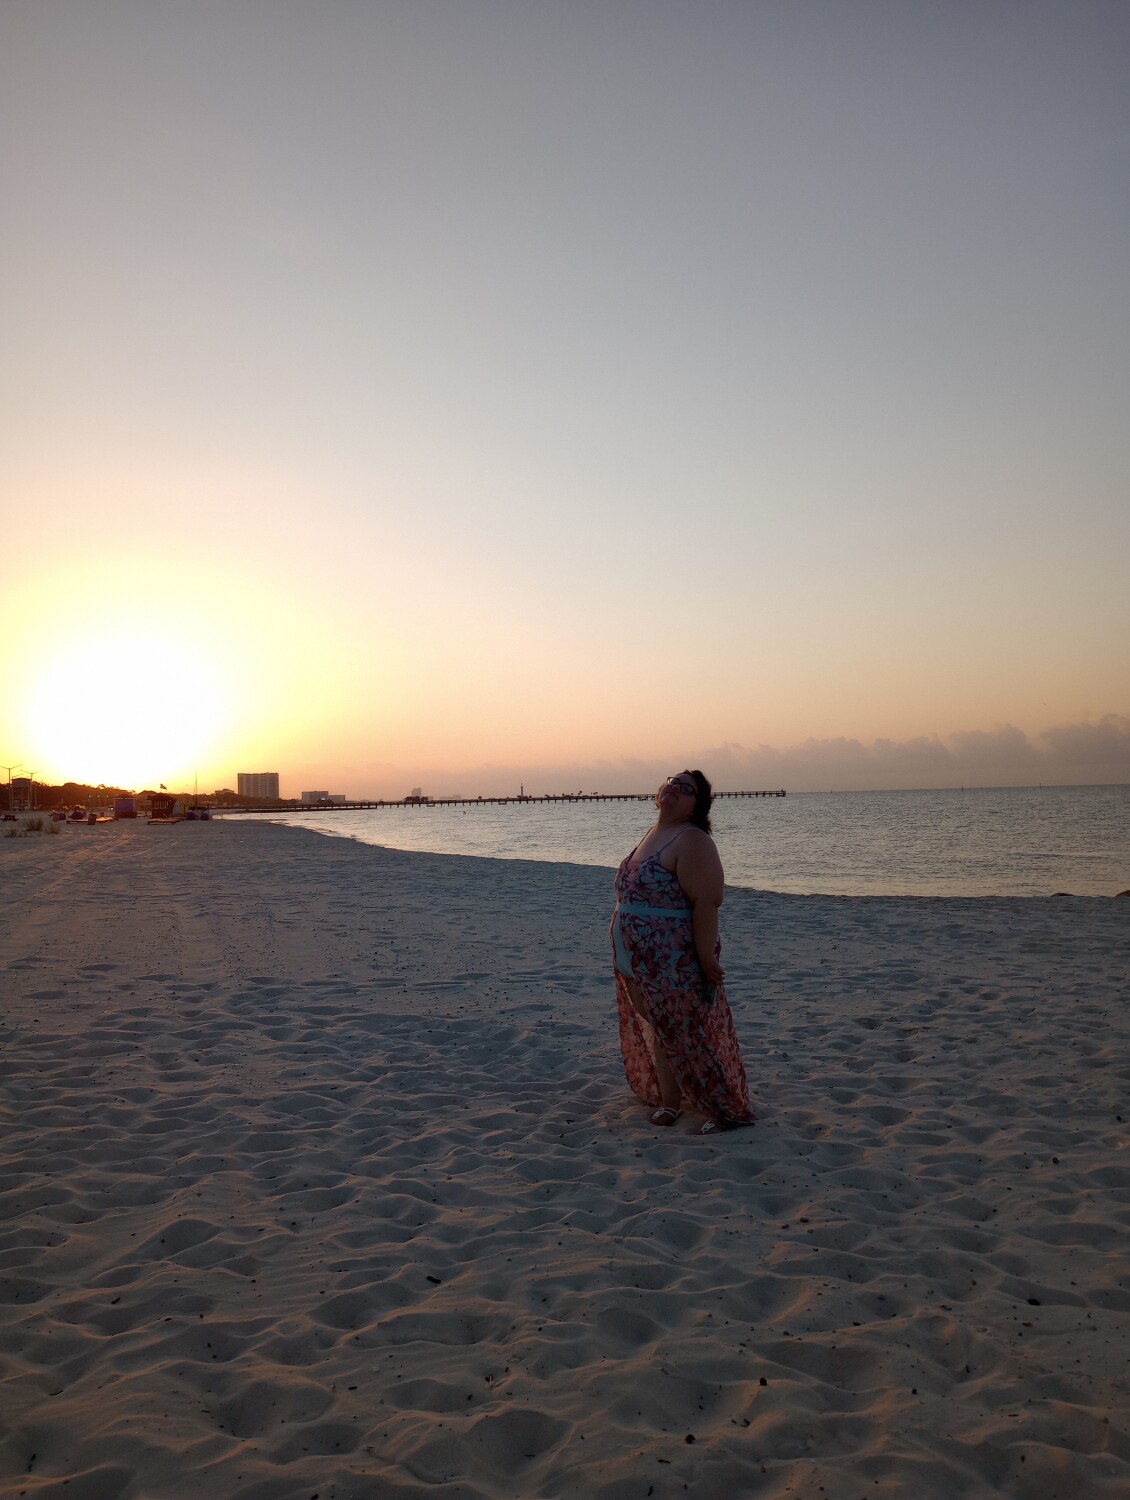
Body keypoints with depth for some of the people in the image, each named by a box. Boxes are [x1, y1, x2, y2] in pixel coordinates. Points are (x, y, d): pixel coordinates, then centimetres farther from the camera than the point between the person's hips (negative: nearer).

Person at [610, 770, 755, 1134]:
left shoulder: (691, 841, -17)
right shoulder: (653, 834, 11)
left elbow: (706, 904, -23)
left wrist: (707, 961, -25)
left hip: (675, 966, -8)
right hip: (642, 966, 9)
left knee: (687, 1037, 1)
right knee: (656, 1035, 18)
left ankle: (727, 1110, 16)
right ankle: (668, 1100, 34)